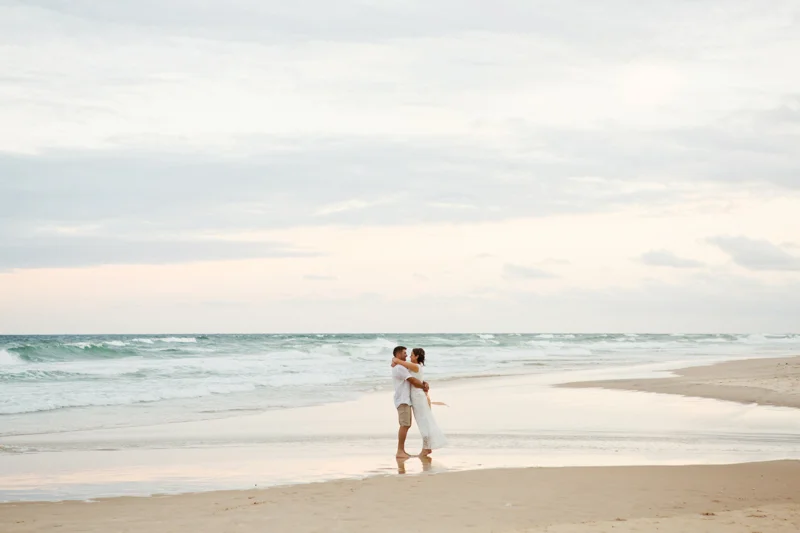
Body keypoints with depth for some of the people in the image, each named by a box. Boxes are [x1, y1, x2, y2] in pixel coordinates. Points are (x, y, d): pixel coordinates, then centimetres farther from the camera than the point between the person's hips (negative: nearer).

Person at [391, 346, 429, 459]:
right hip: (403, 400, -11)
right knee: (404, 425, -14)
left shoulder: (402, 367, 21)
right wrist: (424, 387, 0)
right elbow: (413, 381, -15)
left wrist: (423, 383, 1)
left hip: (405, 400, 11)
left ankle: (402, 450, 13)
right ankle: (400, 451, -16)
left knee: (406, 425, 11)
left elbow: (414, 378, 19)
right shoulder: (399, 368, -13)